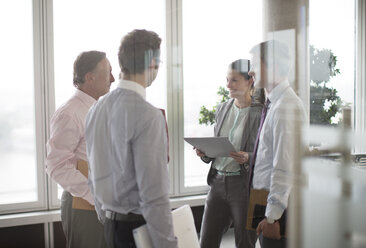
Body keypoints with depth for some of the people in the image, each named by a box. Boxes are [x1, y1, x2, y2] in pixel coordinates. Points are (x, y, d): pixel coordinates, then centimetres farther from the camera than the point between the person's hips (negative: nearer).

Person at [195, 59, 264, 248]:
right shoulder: (222, 108, 11)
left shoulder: (260, 113, -9)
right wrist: (205, 153, -1)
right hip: (218, 183, 6)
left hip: (245, 185, -5)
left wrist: (248, 157, -24)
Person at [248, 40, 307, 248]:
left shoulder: (286, 107, -19)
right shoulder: (274, 104, 12)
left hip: (279, 206, -9)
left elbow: (284, 168, -23)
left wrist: (272, 216, -22)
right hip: (268, 198, 9)